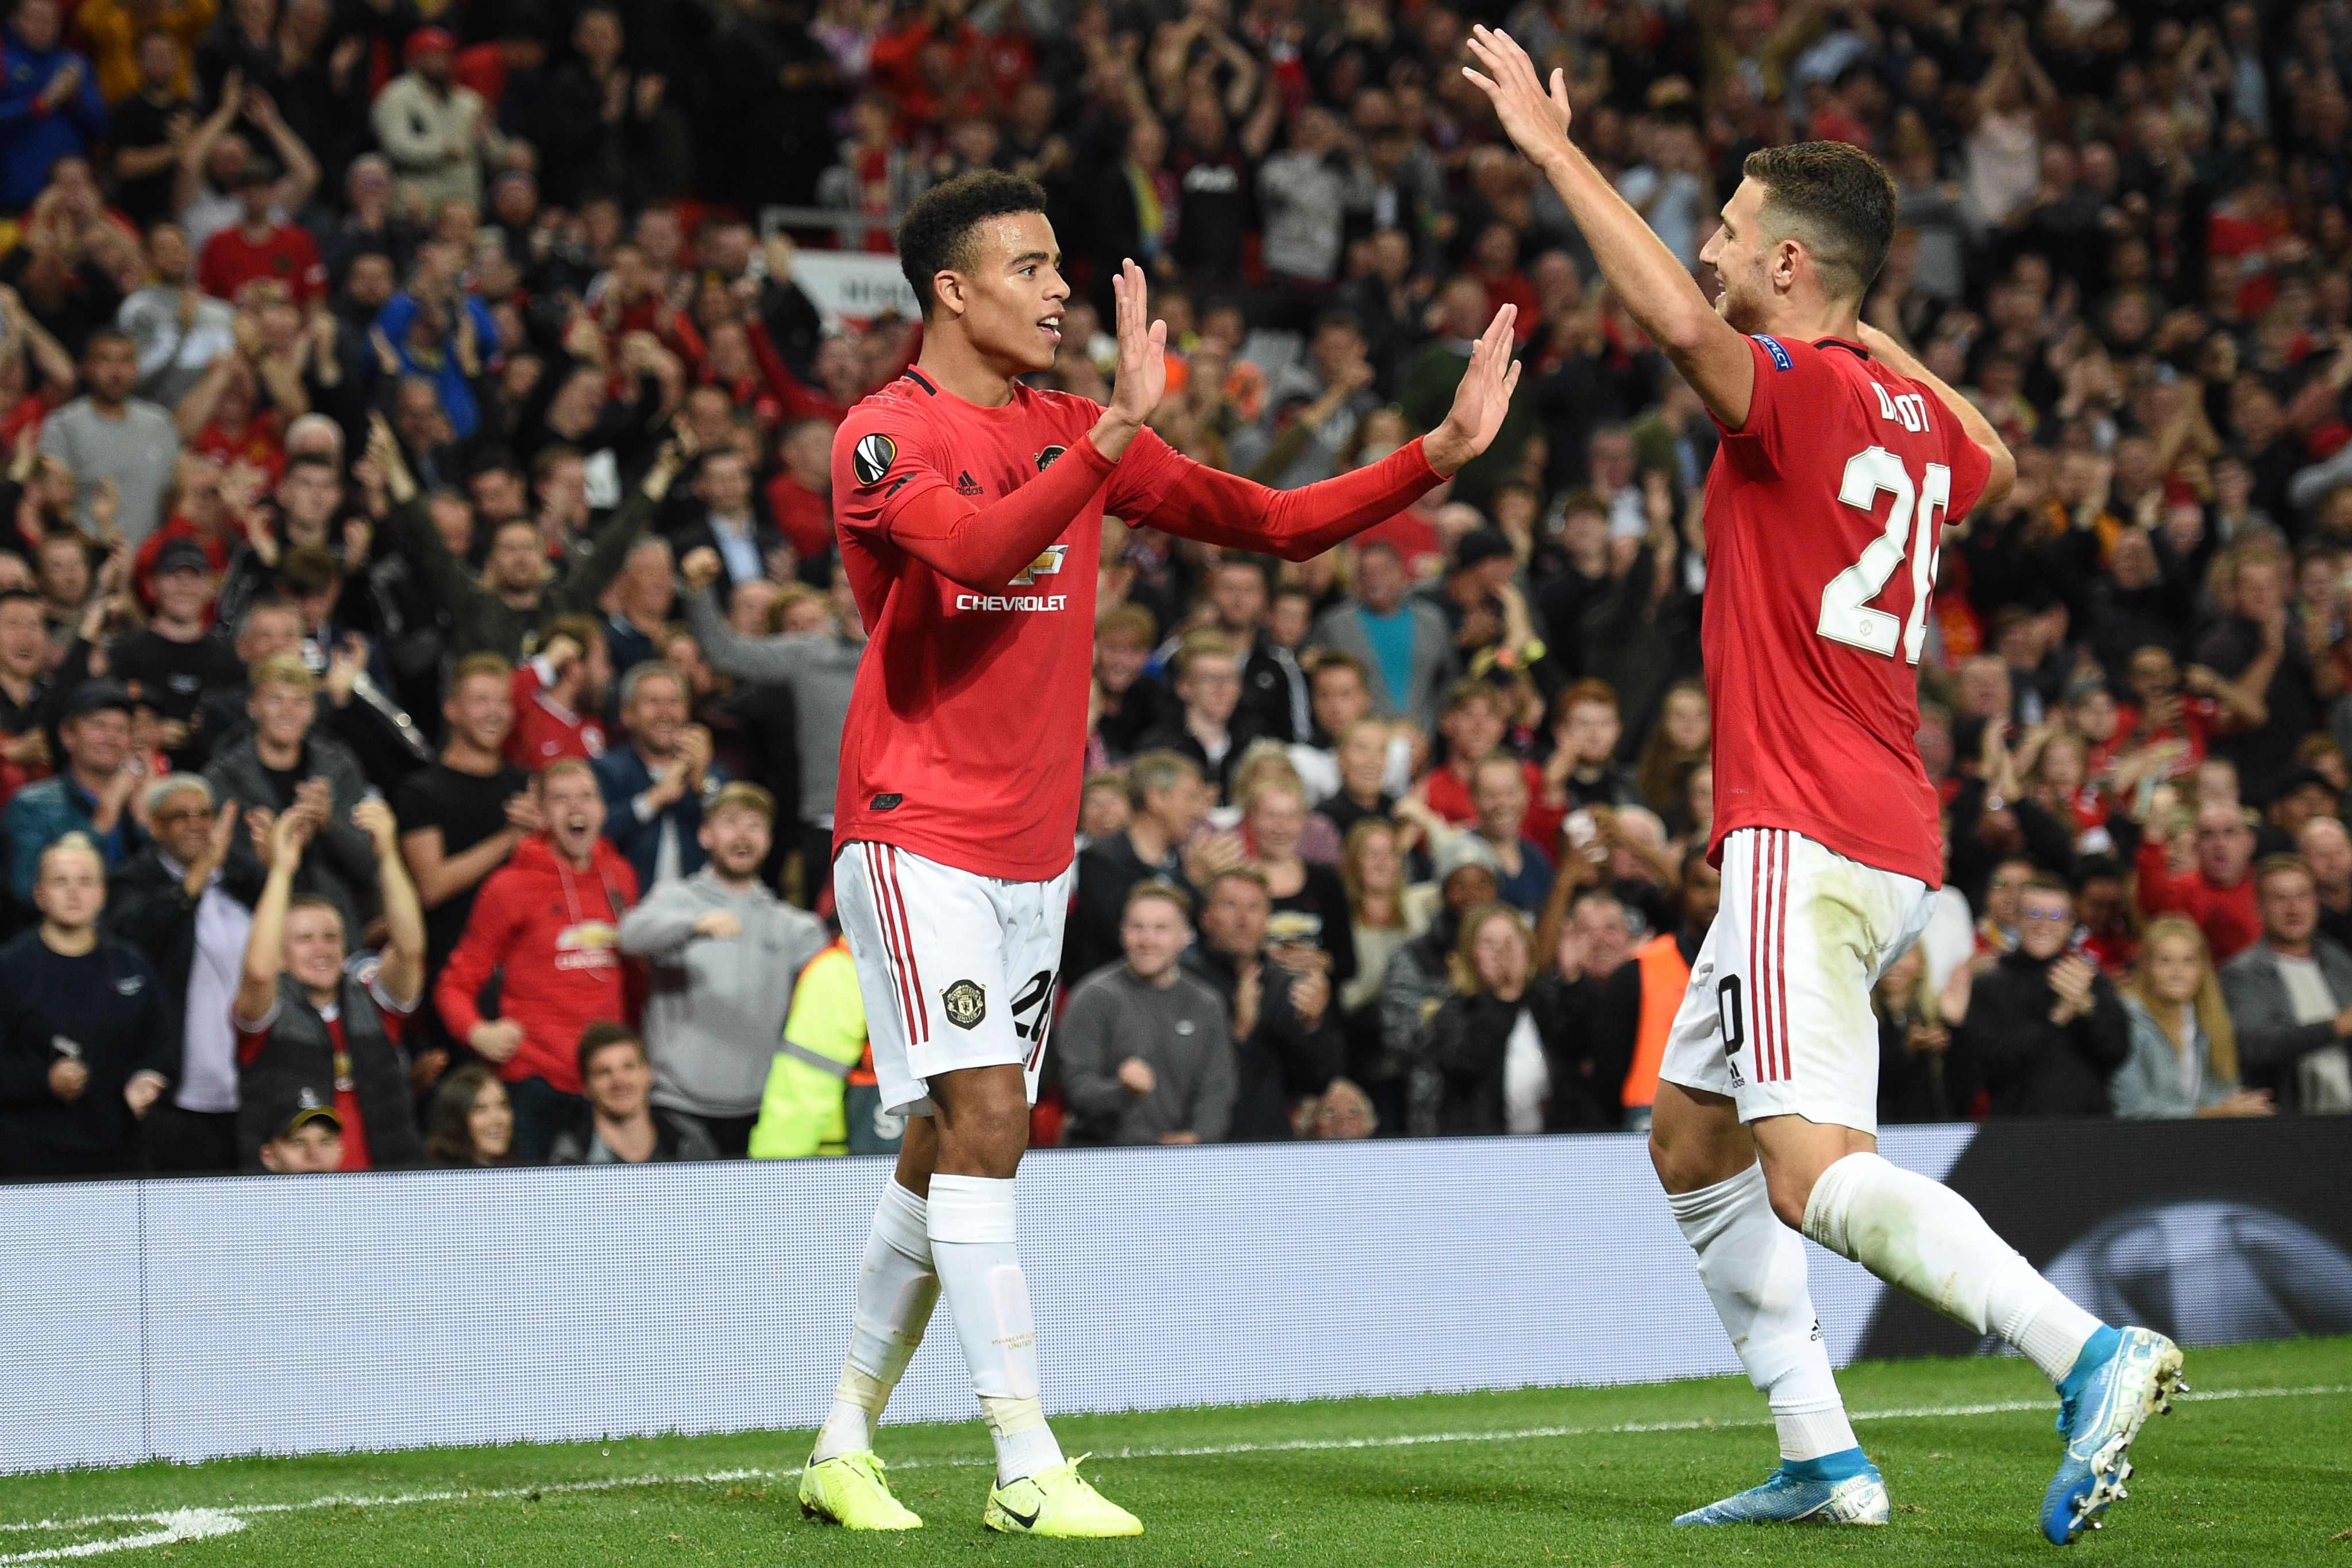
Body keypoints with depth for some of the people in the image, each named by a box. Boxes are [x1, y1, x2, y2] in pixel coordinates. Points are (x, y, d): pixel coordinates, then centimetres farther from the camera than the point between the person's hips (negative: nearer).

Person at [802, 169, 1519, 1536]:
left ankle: (846, 1445, 22)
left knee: (949, 1151, 10)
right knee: (985, 1124, -15)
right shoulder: (886, 436, -8)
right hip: (917, 833, -7)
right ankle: (1030, 1471, -15)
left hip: (1035, 847, 7)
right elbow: (981, 550, -28)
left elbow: (1277, 523, 11)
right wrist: (1115, 434, -37)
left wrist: (1441, 453, 1)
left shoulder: (1078, 434, 12)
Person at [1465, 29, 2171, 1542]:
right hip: (1888, 838, 10)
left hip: (1804, 838, -10)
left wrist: (1557, 150, -23)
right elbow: (1994, 465, 39)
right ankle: (1822, 1456, 16)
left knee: (1813, 1173, -18)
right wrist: (1882, 343, 35)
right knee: (1692, 1138, 19)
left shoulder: (1802, 393, -11)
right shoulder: (1909, 415, 14)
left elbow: (1681, 321, -33)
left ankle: (2090, 1354, -32)